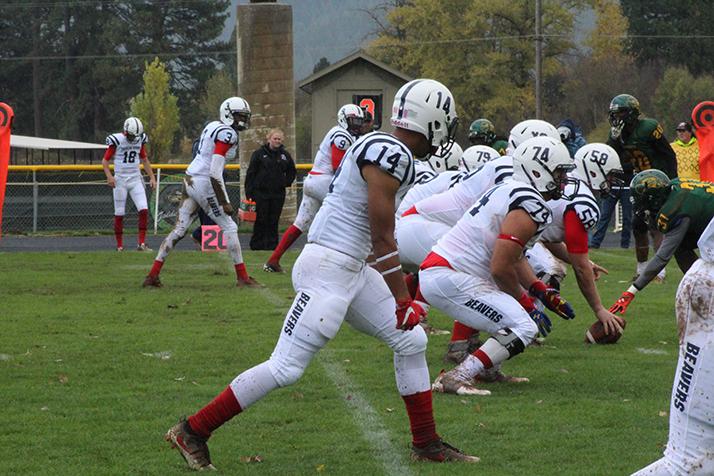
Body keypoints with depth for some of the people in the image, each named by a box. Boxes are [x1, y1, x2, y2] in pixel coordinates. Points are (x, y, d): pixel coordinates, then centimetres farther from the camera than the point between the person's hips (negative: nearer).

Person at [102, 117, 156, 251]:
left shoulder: (140, 139, 3)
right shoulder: (117, 140, -11)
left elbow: (144, 159, 17)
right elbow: (105, 160, -6)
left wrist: (152, 177, 11)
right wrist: (109, 176, -22)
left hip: (136, 180, 3)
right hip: (120, 181, -3)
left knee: (144, 210, -10)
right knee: (119, 214, 0)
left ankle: (141, 244, -5)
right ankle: (119, 246, 10)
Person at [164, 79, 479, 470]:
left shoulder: (383, 149, 14)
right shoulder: (391, 155, -17)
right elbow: (382, 239, -16)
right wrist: (402, 300, -9)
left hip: (352, 269, 11)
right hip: (328, 267, -11)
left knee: (410, 342, 12)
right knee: (286, 368, -9)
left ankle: (426, 445, 20)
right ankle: (192, 432, -1)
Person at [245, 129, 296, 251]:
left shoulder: (285, 155, 9)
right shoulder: (259, 153, -2)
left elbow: (292, 171, 25)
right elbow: (251, 173, -3)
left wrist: (286, 183, 9)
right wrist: (249, 193, -9)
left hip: (278, 194, 3)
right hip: (261, 192, -3)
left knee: (274, 220, 5)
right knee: (261, 219, -2)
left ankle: (272, 244, 10)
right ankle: (256, 244, 6)